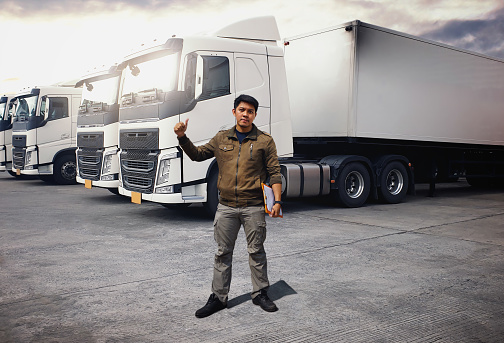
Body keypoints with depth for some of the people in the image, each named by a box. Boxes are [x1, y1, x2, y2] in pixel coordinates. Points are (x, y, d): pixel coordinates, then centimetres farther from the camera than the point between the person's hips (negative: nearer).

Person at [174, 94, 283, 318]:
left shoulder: (265, 141, 1)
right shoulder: (221, 139, 10)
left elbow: (274, 173, -1)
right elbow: (197, 155, 17)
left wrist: (277, 201, -9)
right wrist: (182, 138, 2)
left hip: (254, 207, -2)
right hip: (226, 207, 3)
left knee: (256, 252, 8)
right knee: (223, 253, 8)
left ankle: (260, 294, 24)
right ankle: (218, 297, 19)